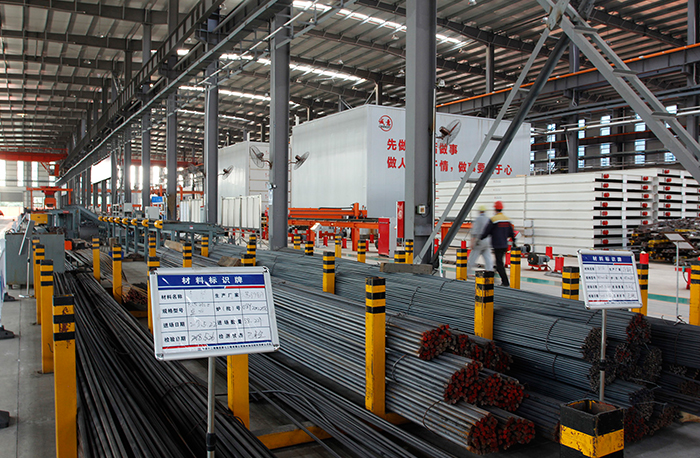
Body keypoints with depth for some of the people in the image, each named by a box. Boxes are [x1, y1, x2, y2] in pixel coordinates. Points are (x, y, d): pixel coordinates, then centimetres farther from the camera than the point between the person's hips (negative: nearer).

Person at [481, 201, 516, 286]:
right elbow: (511, 232, 15)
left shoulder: (493, 219, -12)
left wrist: (480, 239, 5)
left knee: (499, 263, -3)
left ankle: (505, 282, -6)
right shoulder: (507, 219, 8)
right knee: (499, 261, 17)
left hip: (497, 245, -7)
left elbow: (486, 232, -9)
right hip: (505, 245, 7)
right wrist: (513, 241, 28)